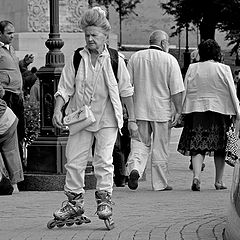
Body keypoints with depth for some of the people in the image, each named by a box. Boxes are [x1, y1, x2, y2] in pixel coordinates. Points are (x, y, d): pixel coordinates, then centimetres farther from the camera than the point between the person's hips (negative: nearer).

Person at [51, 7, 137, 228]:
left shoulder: (115, 60, 0)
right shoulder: (76, 59, 2)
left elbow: (126, 91, 6)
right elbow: (65, 88, 3)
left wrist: (132, 119, 7)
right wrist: (58, 110, -12)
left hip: (107, 119, -2)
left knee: (103, 160, -7)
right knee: (74, 161, 1)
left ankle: (104, 200, 4)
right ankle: (75, 201, 12)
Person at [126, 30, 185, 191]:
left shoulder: (135, 57, 6)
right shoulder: (169, 60, -4)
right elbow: (176, 90, -8)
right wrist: (178, 111, -3)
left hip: (139, 110, 2)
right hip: (162, 110, -2)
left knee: (140, 143, 10)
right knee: (160, 147, 7)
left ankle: (135, 168, -16)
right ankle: (160, 183, 12)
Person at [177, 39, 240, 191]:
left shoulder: (192, 68, 2)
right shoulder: (224, 69, -3)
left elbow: (185, 92, 4)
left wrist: (181, 111, 11)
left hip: (197, 110, 1)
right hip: (220, 111, -1)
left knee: (198, 146, 0)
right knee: (220, 148, 10)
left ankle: (196, 176, -21)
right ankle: (219, 181, 14)